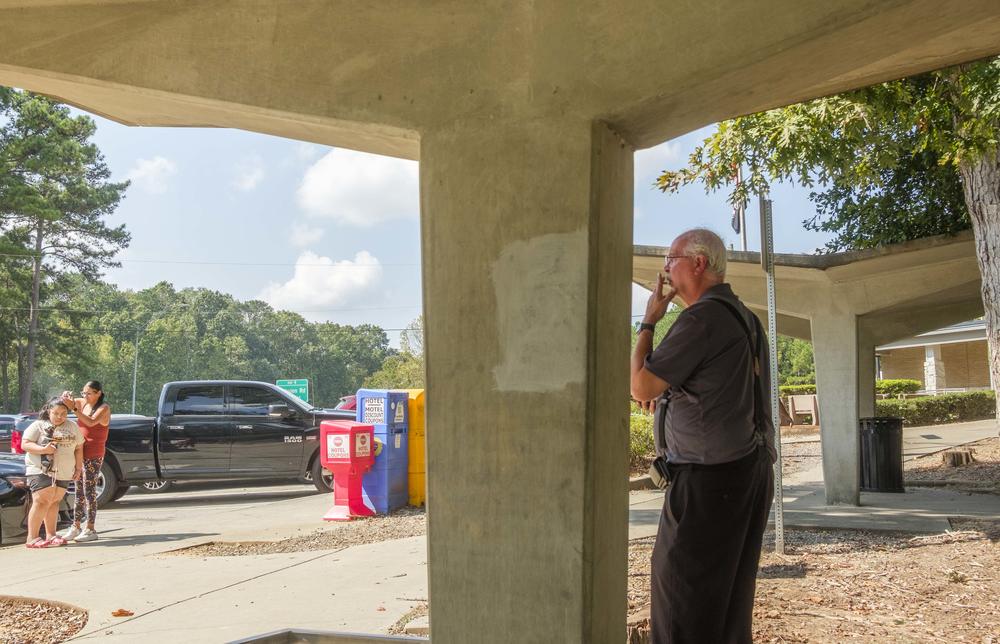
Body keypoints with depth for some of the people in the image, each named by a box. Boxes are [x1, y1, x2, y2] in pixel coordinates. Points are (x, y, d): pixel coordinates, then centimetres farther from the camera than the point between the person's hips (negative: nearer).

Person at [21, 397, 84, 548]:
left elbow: (78, 448, 16)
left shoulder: (72, 427, 12)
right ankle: (32, 538, -11)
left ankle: (51, 535, 15)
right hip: (41, 471, -4)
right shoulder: (38, 426, 1)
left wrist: (78, 468, 10)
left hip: (64, 473, 4)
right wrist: (43, 449, -20)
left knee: (54, 502, 8)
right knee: (42, 502, -12)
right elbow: (25, 444, -6)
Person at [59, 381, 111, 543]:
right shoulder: (82, 403, 10)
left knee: (89, 491, -6)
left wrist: (73, 407, -32)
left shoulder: (104, 408, -8)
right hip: (80, 452, 6)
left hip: (94, 455, -6)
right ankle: (76, 526, 15)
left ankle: (90, 529, -3)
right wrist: (66, 397, -13)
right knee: (79, 490, 10)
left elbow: (91, 421, -25)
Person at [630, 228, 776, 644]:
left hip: (711, 479, -10)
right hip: (752, 471, 10)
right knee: (731, 599, 15)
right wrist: (667, 389, 15)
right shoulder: (745, 317, 15)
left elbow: (640, 387, -14)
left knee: (683, 607, -5)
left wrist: (649, 320, -2)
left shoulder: (704, 317, -15)